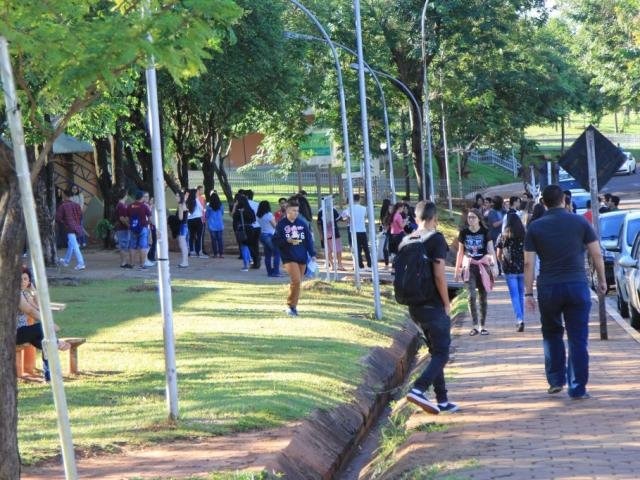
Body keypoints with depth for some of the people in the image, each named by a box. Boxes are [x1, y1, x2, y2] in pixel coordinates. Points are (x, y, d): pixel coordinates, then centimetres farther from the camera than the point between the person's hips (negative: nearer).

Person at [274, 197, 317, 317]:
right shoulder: (281, 224, -3)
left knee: (298, 282, 9)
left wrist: (312, 254, 3)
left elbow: (309, 239, 9)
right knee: (296, 280, -19)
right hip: (289, 257, -4)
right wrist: (287, 241, -18)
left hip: (302, 257, 4)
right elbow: (276, 240, -3)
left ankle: (293, 306, 22)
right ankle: (290, 305, -7)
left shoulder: (303, 223, 7)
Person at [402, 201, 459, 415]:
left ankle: (442, 400, 18)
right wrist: (447, 303, -10)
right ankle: (419, 389, -22)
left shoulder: (406, 241, 8)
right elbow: (439, 275, -19)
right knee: (441, 353, -2)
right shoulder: (436, 239, -12)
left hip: (414, 306, 7)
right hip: (433, 305, -7)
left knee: (435, 351, 17)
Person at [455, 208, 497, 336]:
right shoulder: (464, 232, 2)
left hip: (483, 265, 0)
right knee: (472, 296, -13)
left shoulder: (485, 232, -2)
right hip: (469, 266, 0)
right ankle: (474, 326, -5)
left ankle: (482, 326, 15)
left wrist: (494, 262, -24)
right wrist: (457, 269, 10)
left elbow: (491, 250, -8)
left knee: (483, 297, 5)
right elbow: (460, 252, 9)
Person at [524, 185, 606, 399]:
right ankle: (578, 388, 1)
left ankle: (556, 380, 19)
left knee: (552, 334, 21)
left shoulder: (535, 228, 1)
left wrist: (528, 293, 3)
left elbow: (529, 263, -2)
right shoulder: (580, 222, 1)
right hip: (577, 285, -1)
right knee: (578, 339, 3)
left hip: (548, 287, 1)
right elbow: (597, 254, 2)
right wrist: (602, 280, 14)